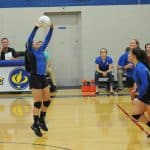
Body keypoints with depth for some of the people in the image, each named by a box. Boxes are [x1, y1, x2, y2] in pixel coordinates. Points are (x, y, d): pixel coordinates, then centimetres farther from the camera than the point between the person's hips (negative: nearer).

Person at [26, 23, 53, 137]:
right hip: (35, 78, -7)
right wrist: (36, 28, -23)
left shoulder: (41, 50, 13)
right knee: (38, 102, -6)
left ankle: (42, 120, 26)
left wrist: (51, 28, 2)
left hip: (43, 78, 7)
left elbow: (47, 40, 12)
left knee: (47, 101, 10)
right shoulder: (30, 52, -3)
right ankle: (35, 124, 5)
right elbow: (29, 40, -18)